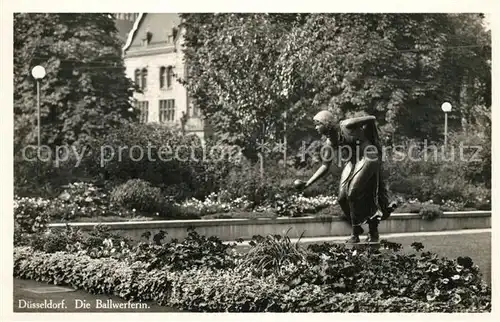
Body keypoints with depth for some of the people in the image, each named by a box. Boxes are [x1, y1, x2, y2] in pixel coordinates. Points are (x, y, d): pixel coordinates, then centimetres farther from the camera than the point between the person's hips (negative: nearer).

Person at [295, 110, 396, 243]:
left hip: (368, 157, -7)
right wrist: (307, 183, -3)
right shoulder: (330, 143, 3)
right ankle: (357, 229, 17)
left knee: (352, 194, -15)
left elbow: (371, 119, -14)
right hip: (353, 162, 7)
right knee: (342, 198, -1)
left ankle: (356, 234, -1)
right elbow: (325, 166, 5)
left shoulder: (346, 126, -17)